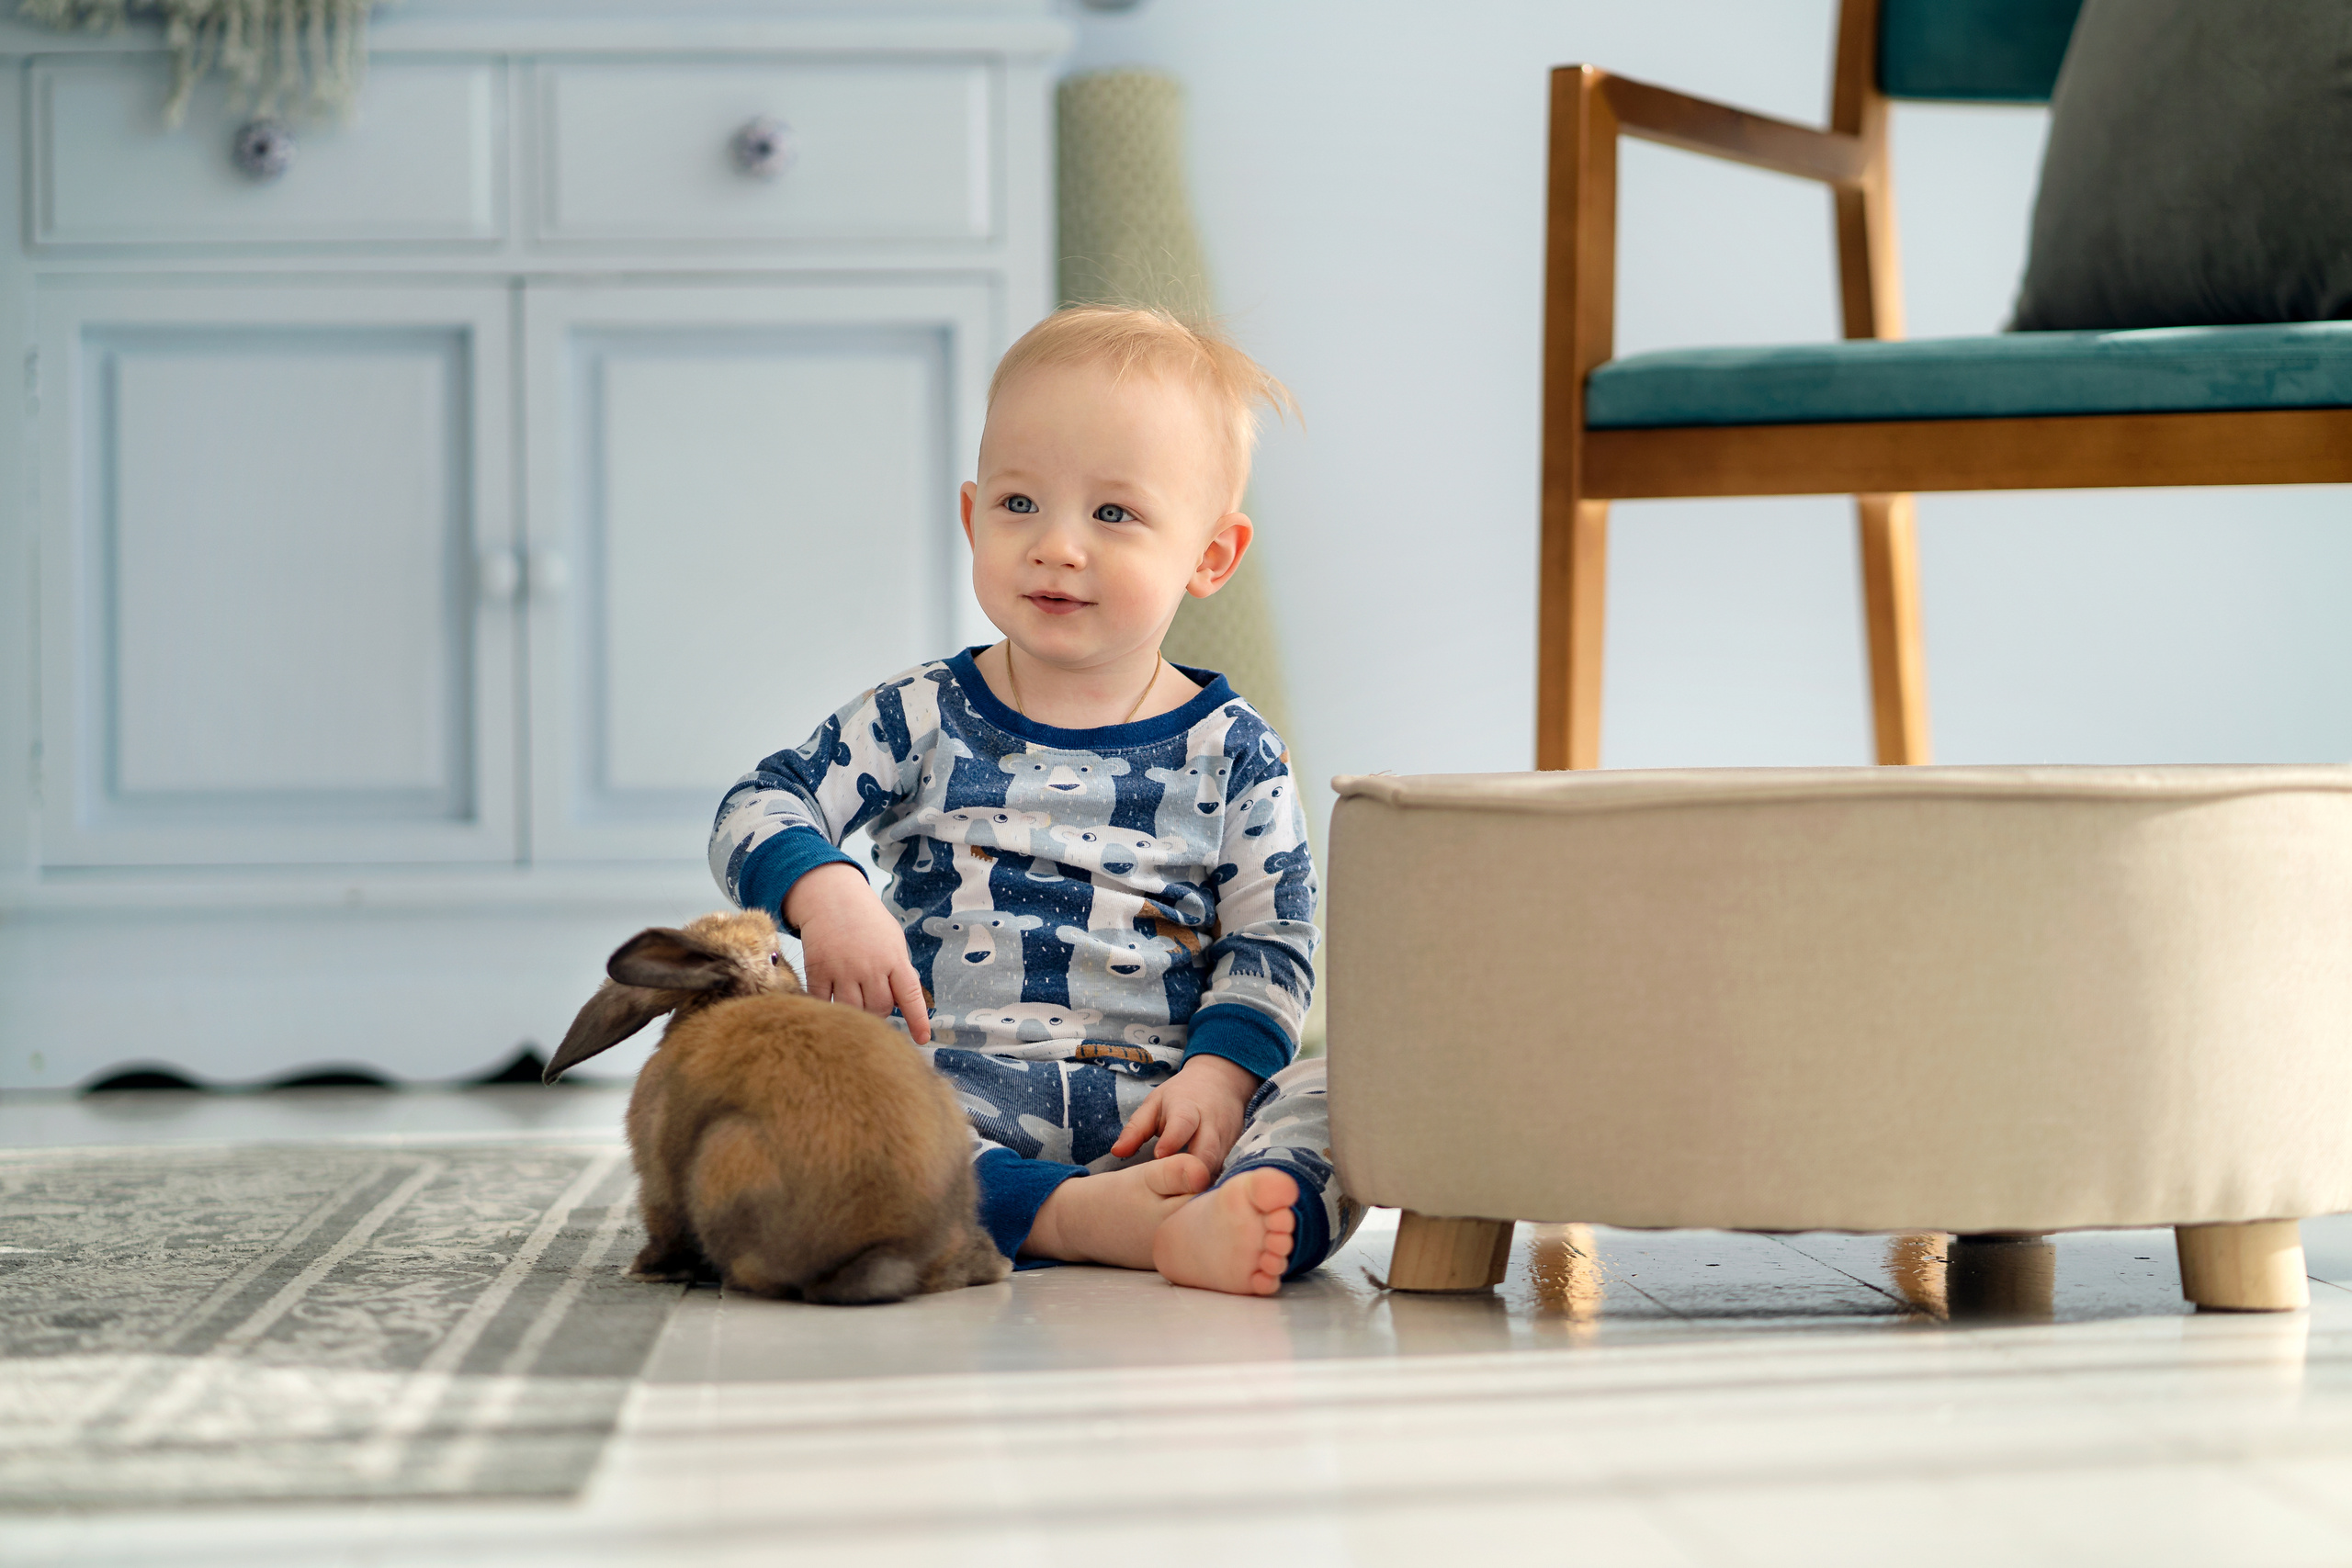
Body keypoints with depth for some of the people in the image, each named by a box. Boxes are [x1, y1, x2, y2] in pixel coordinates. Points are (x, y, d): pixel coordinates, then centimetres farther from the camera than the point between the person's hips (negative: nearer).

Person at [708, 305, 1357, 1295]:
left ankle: (1201, 1229, -55)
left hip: (1151, 1109, 0)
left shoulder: (1229, 753, 8)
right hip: (953, 1098, 0)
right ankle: (1087, 1218, -42)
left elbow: (1272, 945, 4)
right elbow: (759, 809, 4)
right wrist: (824, 892, -18)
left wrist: (1217, 1074, -14)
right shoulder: (921, 719, 9)